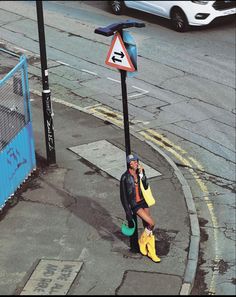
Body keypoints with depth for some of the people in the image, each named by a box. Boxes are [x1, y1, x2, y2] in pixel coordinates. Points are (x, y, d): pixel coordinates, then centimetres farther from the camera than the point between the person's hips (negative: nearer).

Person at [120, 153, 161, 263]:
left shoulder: (139, 173, 1)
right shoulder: (125, 177, -15)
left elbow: (146, 187, -9)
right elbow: (123, 196, -12)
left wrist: (142, 174, -19)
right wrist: (128, 212, -12)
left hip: (143, 202, 6)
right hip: (134, 204, -6)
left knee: (147, 227, 6)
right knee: (151, 223, -16)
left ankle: (151, 252, 17)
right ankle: (142, 240, 11)